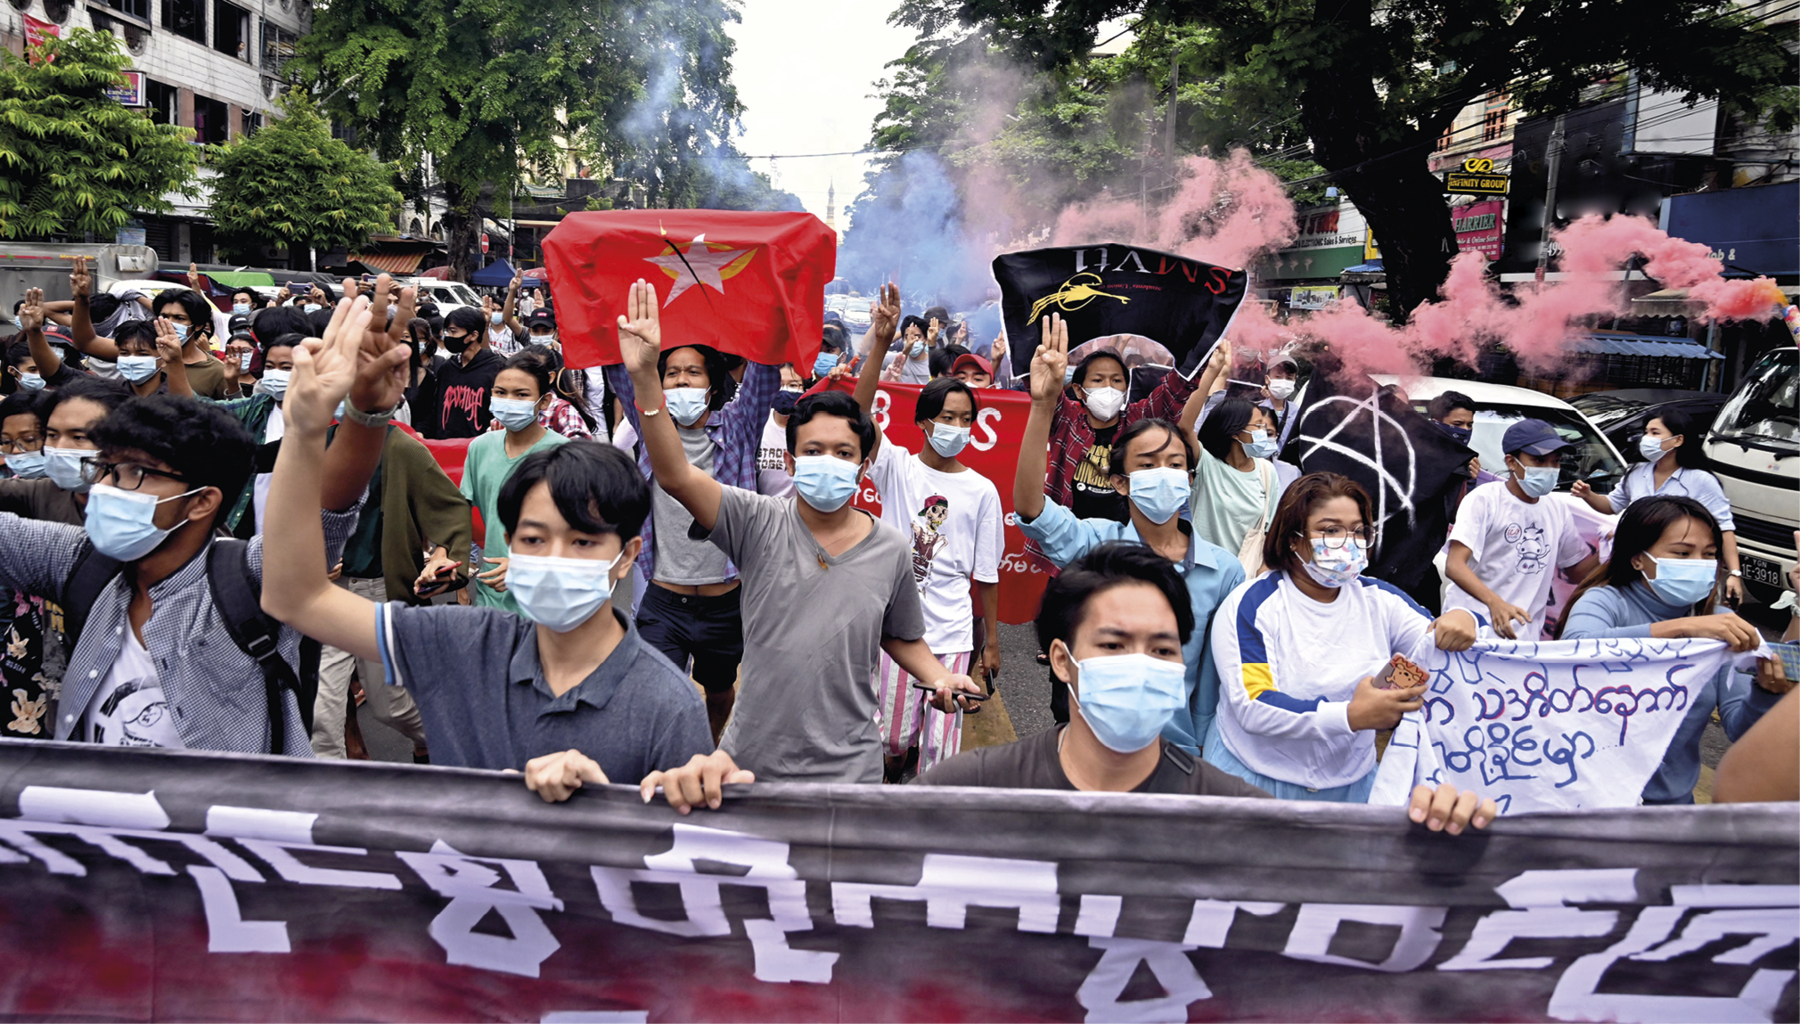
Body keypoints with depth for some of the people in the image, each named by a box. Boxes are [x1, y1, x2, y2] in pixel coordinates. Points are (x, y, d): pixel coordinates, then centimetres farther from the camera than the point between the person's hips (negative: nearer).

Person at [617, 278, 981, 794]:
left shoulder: (891, 550, -1)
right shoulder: (759, 523, -7)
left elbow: (902, 638, 14)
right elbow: (675, 475, -21)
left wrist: (940, 678, -6)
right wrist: (646, 376, -31)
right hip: (749, 760, 0)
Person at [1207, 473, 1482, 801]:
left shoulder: (1379, 599, 4)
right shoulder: (1253, 604, -14)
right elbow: (1252, 706, -23)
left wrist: (1460, 622, -26)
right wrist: (1351, 716, -32)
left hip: (1351, 783, 5)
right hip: (1256, 780, -4)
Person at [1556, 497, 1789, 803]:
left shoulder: (1721, 624, 7)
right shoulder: (1606, 602, -6)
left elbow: (1739, 729, 4)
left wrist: (1765, 692, -16)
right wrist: (1680, 627, -33)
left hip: (1673, 798, 5)